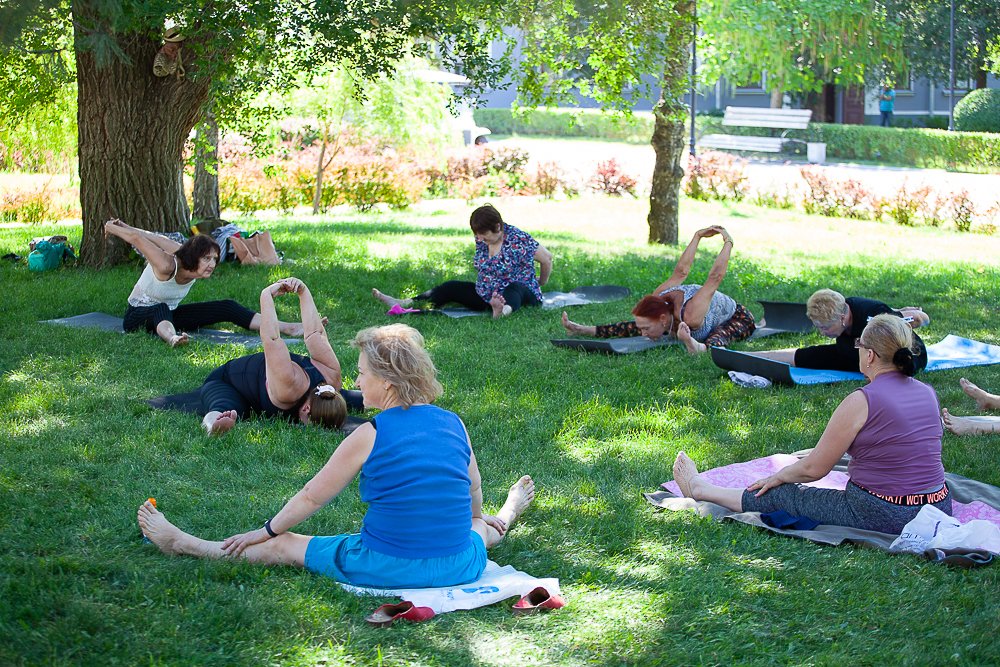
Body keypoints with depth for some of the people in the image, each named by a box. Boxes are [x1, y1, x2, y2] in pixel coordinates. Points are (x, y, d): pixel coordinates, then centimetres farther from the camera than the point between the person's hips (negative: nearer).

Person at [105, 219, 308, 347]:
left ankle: (286, 328, -17)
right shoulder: (167, 266, -32)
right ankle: (172, 337, -82)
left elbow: (157, 239, -5)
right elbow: (137, 239, -28)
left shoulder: (193, 267, -11)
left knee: (226, 308, -8)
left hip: (168, 314, 7)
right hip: (138, 315, -7)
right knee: (161, 310, -45)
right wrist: (112, 228, -12)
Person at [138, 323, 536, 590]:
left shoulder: (369, 436, -11)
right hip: (461, 568, 4)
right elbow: (474, 491, 19)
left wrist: (264, 532, 14)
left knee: (282, 547, 14)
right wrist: (480, 520, 42)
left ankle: (182, 544, 27)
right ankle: (509, 516, 72)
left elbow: (311, 498, -2)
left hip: (384, 569, -4)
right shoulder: (454, 425, 2)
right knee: (482, 528, 39)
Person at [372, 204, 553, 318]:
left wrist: (541, 283, 7)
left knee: (515, 288, -42)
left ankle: (504, 311, -79)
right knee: (451, 288, -3)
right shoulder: (481, 239, 3)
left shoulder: (518, 239, -17)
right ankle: (402, 303, -11)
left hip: (521, 294, -7)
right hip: (486, 295, 8)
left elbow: (547, 258, -7)